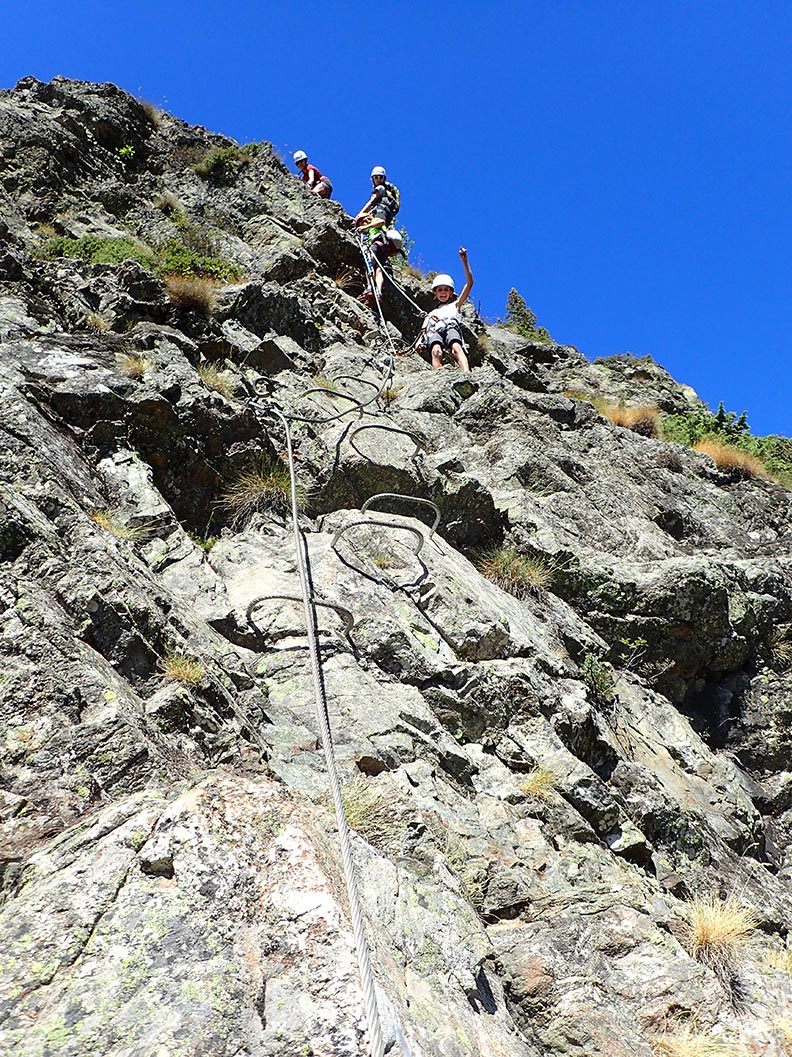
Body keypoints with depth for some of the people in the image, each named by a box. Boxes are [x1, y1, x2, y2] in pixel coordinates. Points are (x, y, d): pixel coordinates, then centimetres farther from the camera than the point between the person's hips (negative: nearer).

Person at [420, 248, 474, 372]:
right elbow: (424, 332, 28)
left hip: (451, 327, -1)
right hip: (434, 331, 1)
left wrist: (464, 261, 16)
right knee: (436, 351, -36)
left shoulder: (454, 305, 36)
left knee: (456, 348, -36)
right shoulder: (431, 313, 41)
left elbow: (469, 284, 26)